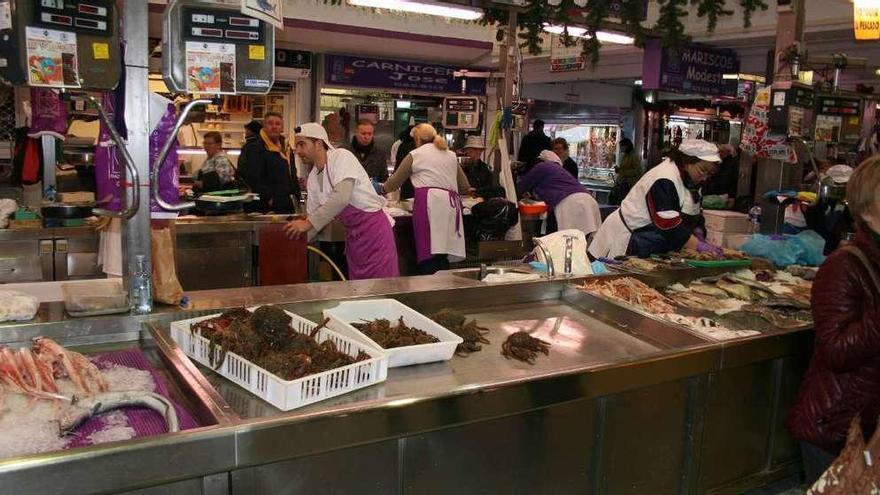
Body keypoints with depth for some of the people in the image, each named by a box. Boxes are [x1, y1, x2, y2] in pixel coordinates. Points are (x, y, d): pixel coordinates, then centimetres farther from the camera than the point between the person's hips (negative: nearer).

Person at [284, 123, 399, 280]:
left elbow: (341, 197, -30)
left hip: (374, 228, -8)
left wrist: (308, 223, -29)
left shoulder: (341, 156, -16)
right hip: (353, 235, 8)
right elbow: (315, 215, 14)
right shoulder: (312, 178, 7)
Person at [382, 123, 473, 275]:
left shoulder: (415, 155, 11)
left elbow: (395, 181, 19)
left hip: (430, 202, -5)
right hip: (452, 204, 5)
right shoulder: (451, 155, 24)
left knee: (430, 254, -11)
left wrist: (382, 189, 39)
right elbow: (465, 186, 27)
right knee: (442, 256, 5)